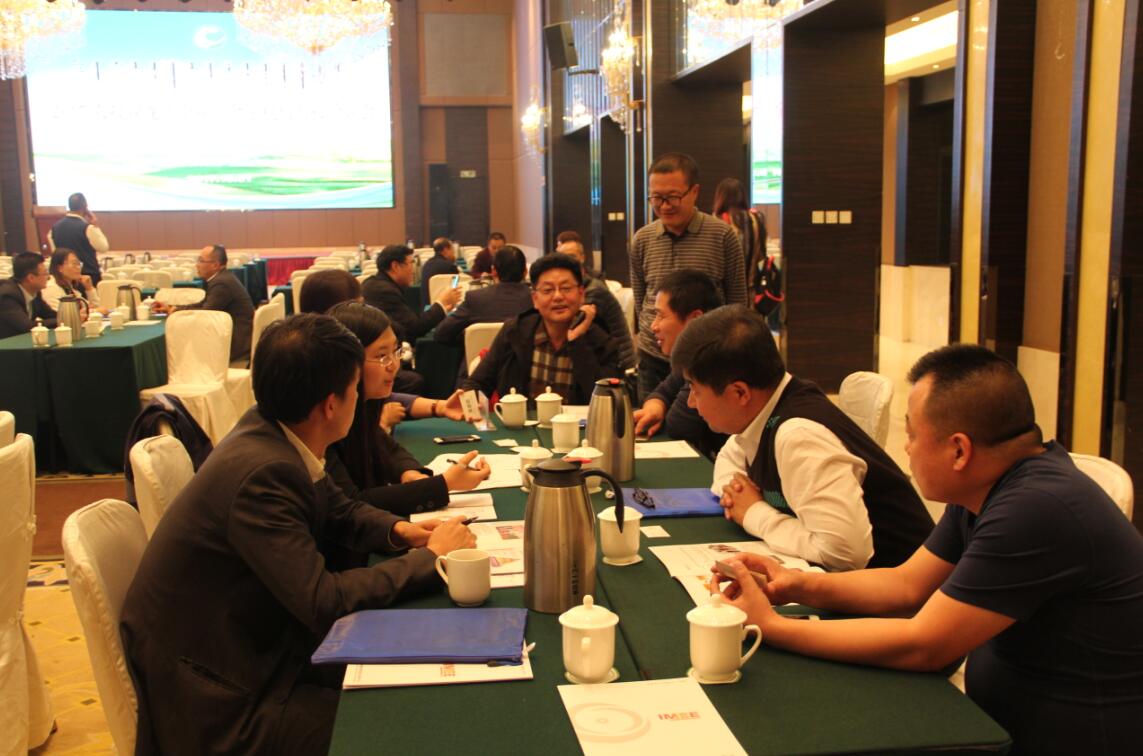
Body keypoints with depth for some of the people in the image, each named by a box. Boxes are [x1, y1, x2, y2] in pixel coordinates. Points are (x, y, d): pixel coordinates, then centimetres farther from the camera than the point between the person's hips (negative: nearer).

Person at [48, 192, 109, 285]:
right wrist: (96, 227, -2)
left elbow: (54, 251, 13)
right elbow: (103, 248, -6)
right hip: (89, 275, -6)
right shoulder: (87, 228, -15)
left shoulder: (55, 227, 4)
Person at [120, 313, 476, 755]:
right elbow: (324, 601, -28)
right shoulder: (260, 473, -29)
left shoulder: (273, 433, -4)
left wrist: (398, 531, -5)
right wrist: (430, 557, -18)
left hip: (255, 639, 8)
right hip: (214, 690, -8)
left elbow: (338, 511, 13)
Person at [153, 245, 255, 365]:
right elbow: (203, 305, 17)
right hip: (233, 336, 9)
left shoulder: (222, 283, -20)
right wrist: (170, 308, 12)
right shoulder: (222, 278, 11)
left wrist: (176, 310, -4)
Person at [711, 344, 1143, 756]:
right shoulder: (984, 490, 0)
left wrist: (769, 626, -21)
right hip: (1001, 717, 7)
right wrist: (802, 586, -7)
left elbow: (922, 646, -25)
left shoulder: (1038, 510, -28)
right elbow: (909, 585, 8)